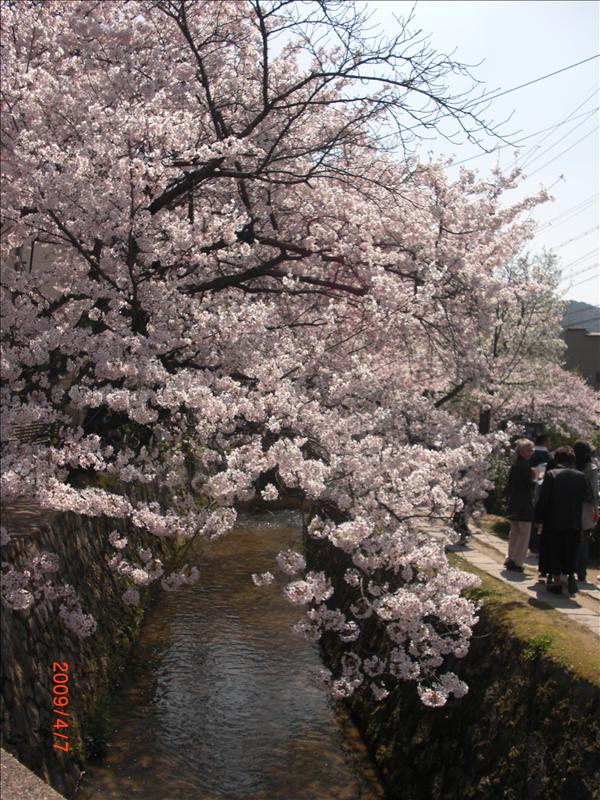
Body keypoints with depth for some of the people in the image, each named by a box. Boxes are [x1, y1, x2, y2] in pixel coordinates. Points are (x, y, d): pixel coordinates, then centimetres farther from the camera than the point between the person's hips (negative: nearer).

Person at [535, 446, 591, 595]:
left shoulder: (551, 475, -11)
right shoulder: (580, 476, -2)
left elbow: (543, 500, -11)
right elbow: (586, 496, 7)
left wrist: (539, 519, -2)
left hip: (554, 521, -2)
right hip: (574, 523, 2)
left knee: (553, 553, 8)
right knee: (570, 553, 14)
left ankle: (556, 580, 10)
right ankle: (571, 575, 1)